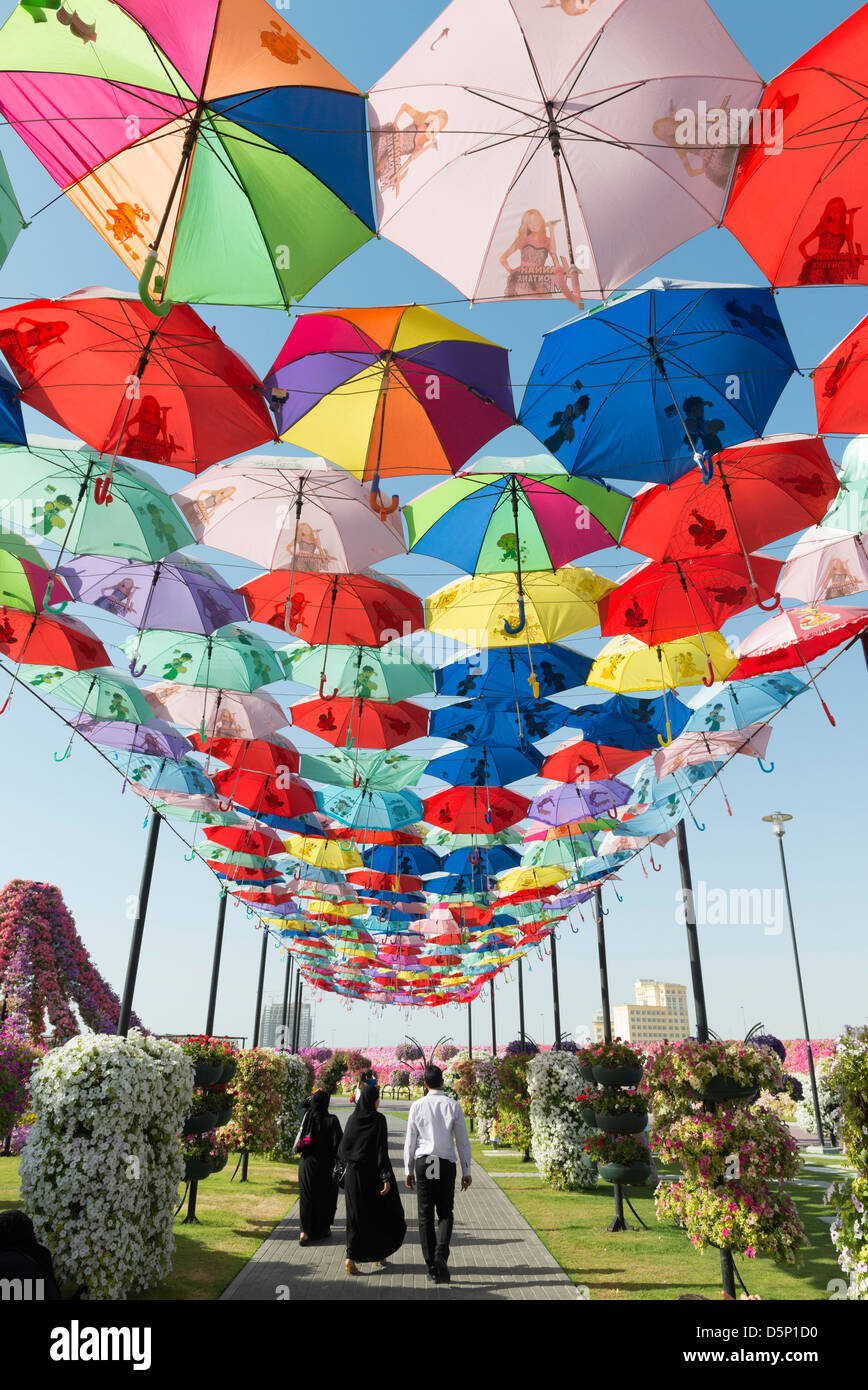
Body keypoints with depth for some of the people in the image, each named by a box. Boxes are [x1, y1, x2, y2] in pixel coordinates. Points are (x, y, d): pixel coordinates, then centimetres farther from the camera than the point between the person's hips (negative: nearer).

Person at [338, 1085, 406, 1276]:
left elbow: (342, 1149, 5)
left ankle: (351, 1259, -2)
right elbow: (382, 1150, -16)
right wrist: (386, 1178, -16)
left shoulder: (353, 1119, 2)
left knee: (356, 1217, 9)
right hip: (373, 1173, -4)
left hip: (353, 1174, 4)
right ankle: (379, 1254, 22)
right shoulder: (378, 1119, -12)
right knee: (383, 1211, 16)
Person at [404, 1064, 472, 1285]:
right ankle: (441, 1254, -12)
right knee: (445, 1213, 11)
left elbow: (410, 1141, 2)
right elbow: (462, 1141, 1)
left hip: (423, 1162, 0)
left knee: (425, 1216, 9)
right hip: (446, 1163, 0)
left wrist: (408, 1170, 10)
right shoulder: (453, 1105, -1)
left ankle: (432, 1267, 9)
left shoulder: (417, 1106, -1)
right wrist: (466, 1171, 7)